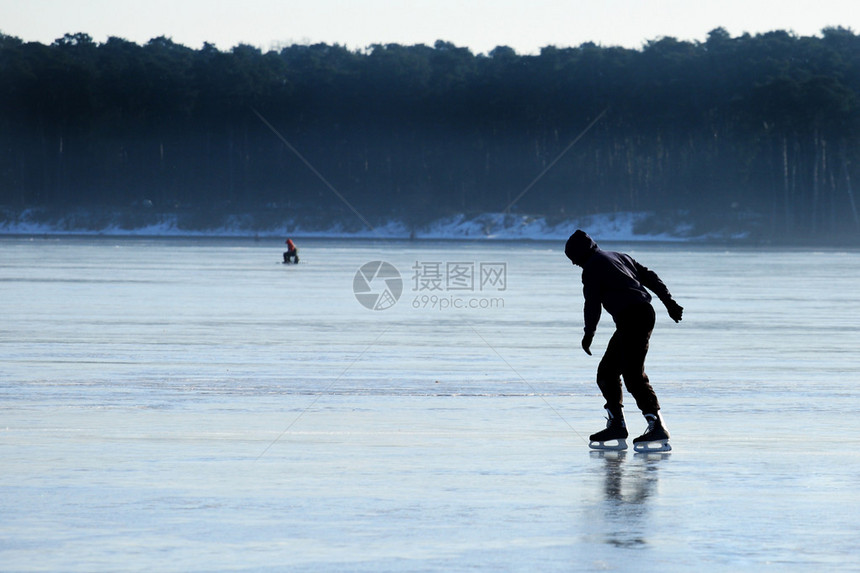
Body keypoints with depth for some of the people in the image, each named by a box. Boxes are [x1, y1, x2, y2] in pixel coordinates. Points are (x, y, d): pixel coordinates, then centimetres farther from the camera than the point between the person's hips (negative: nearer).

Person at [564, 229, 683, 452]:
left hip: (630, 318, -10)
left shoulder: (592, 268, -3)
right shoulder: (620, 257, 23)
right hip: (645, 313, 10)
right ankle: (616, 427, 15)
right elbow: (650, 277, 20)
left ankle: (657, 428, -23)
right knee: (607, 372, 15)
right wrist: (669, 302, 18)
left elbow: (593, 304, -6)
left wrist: (589, 334, 4)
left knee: (633, 374, -14)